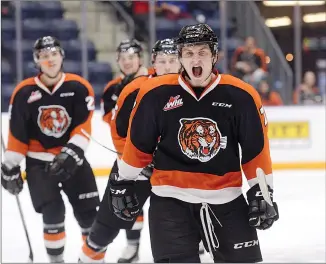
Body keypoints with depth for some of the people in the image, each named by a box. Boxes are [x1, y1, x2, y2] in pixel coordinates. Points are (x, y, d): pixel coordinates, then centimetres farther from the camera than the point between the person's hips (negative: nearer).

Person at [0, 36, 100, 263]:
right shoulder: (24, 92, -6)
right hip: (39, 162, -1)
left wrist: (72, 153, -23)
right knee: (53, 212, -10)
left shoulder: (79, 87, -6)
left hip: (73, 159, 1)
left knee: (89, 211, 2)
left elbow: (83, 126, -11)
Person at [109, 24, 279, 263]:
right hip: (170, 198, -1)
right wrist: (123, 183, 10)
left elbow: (256, 147, 3)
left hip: (227, 199, 1)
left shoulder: (240, 95, -4)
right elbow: (138, 144, 6)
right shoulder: (156, 93, -5)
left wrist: (261, 191, 2)